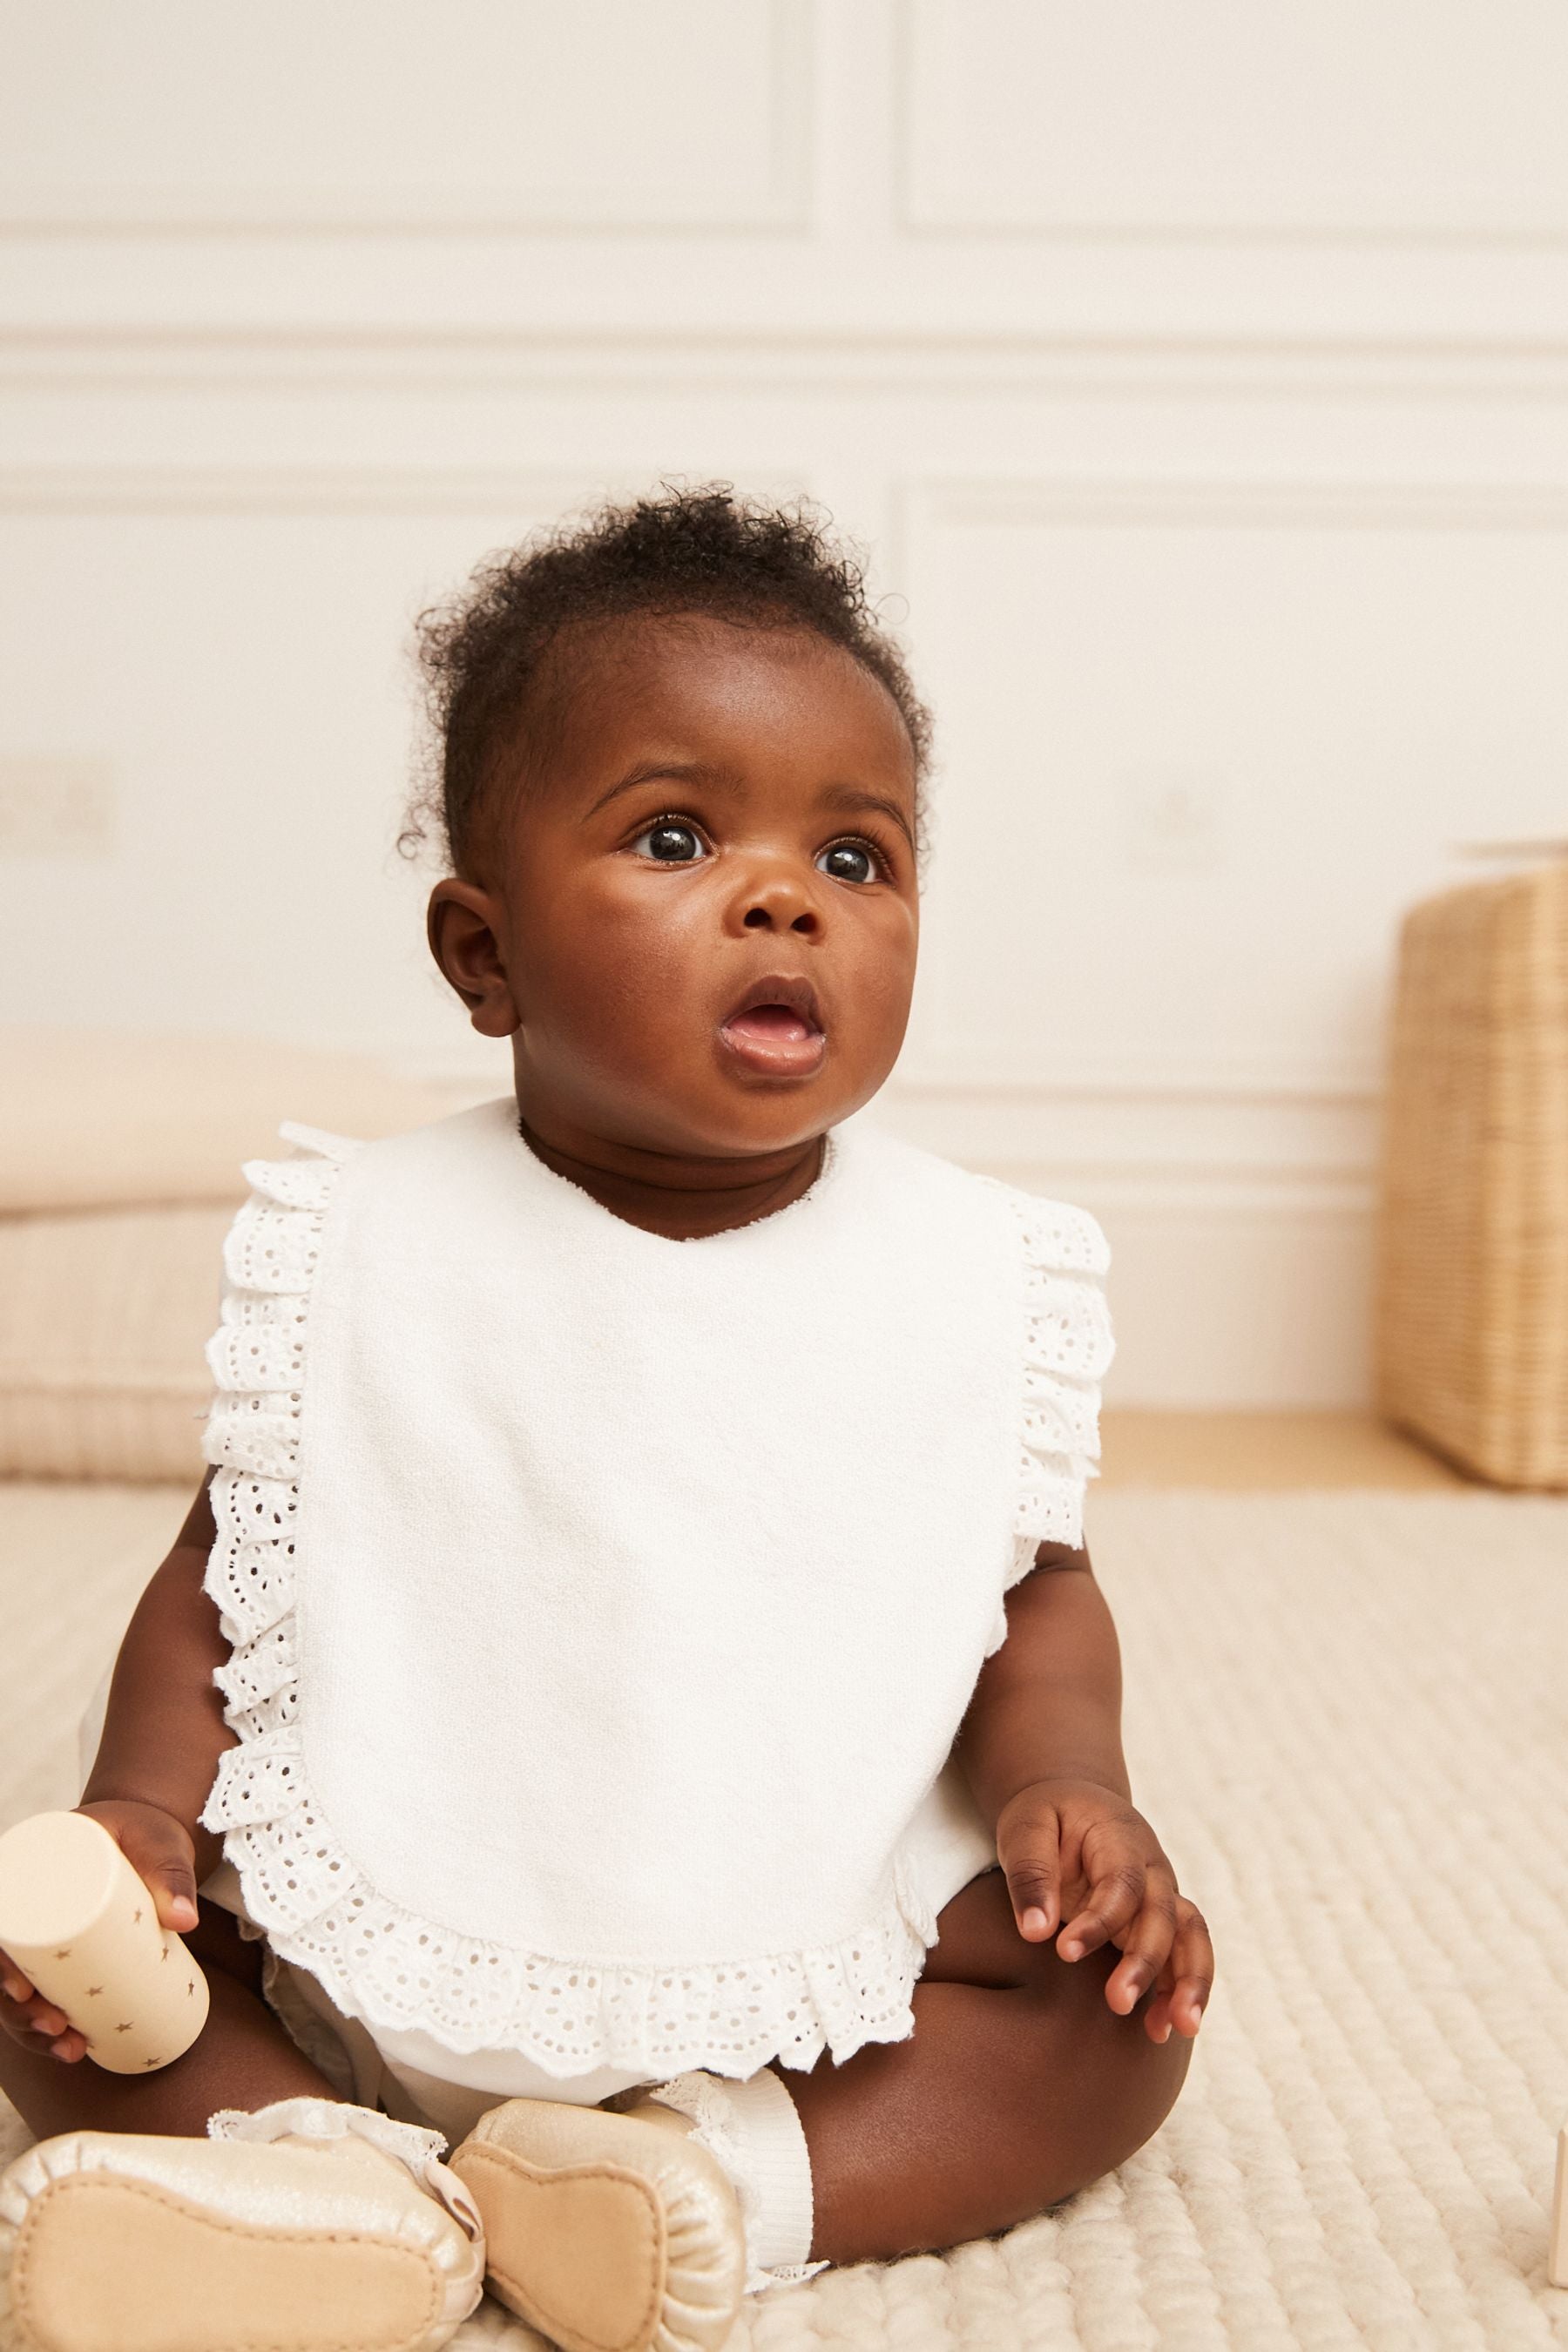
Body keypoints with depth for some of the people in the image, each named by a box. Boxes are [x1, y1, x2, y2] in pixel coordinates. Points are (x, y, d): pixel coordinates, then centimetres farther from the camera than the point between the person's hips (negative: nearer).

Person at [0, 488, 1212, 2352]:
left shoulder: (973, 1277, -7)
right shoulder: (361, 1253, -8)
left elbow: (1034, 1589, 3)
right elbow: (227, 1573, -1)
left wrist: (1062, 1787, -15)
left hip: (808, 1985, 1)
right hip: (377, 1966, 0)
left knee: (1122, 1997, -16)